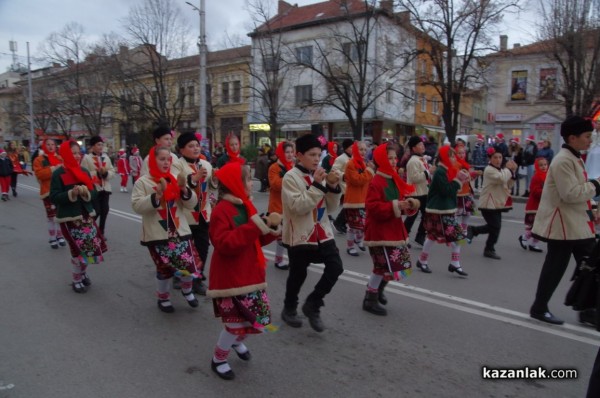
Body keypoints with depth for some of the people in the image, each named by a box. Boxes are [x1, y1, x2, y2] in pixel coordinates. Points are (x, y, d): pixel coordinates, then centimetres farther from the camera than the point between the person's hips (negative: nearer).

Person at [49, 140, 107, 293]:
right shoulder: (58, 173, -8)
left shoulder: (84, 171, 8)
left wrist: (86, 192, -14)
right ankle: (76, 281, 20)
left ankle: (83, 274, 32)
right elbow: (54, 197, -12)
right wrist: (71, 193, -26)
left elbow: (94, 192, 7)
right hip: (69, 218, -5)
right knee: (79, 250, -2)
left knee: (92, 247, 6)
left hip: (86, 215, 5)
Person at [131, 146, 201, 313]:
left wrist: (184, 189, -12)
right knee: (164, 269, 6)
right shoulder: (143, 182, -3)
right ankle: (163, 298, 33)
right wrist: (156, 195, -24)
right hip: (157, 234, -3)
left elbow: (191, 204, 6)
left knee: (190, 265, -2)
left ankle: (187, 289, 30)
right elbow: (137, 206, -13)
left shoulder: (175, 180, 8)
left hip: (179, 231, 3)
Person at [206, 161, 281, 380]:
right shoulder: (221, 210, -16)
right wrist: (256, 225, -29)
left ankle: (238, 341, 44)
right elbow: (225, 244, -27)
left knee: (259, 319, 12)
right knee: (236, 322, -2)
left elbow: (258, 240, 14)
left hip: (251, 274, 8)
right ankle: (218, 359, 26)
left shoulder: (246, 206, 10)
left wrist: (271, 226, -6)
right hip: (230, 278, -8)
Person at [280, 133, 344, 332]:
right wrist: (317, 185, -24)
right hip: (299, 235, -5)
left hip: (322, 233, 5)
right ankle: (289, 309, 34)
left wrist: (333, 187, -9)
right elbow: (298, 206, -23)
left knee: (336, 267, -5)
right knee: (298, 275, 8)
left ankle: (312, 305, 14)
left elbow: (330, 208, 7)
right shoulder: (291, 177, -11)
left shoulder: (319, 175, 7)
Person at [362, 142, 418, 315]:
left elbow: (400, 203, 18)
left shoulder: (395, 181, 10)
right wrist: (396, 206, -28)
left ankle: (379, 288, 38)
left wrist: (410, 204, -4)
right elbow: (372, 207, -26)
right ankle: (370, 299, 11)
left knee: (401, 263, 16)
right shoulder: (376, 183, -17)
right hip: (379, 232, -9)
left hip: (394, 230, 9)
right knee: (383, 266, -7)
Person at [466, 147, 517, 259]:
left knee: (493, 226, 8)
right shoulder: (489, 170, -15)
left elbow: (508, 185, 12)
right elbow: (501, 179, -30)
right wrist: (508, 169, -16)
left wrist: (513, 172, 1)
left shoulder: (500, 170, 15)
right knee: (495, 227, -5)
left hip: (496, 203, 9)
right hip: (489, 204, -9)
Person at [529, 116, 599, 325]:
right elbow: (570, 194, -25)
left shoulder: (574, 158, 14)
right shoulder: (563, 161, -19)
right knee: (555, 268, -1)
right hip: (562, 224, -11)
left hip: (578, 223, 11)